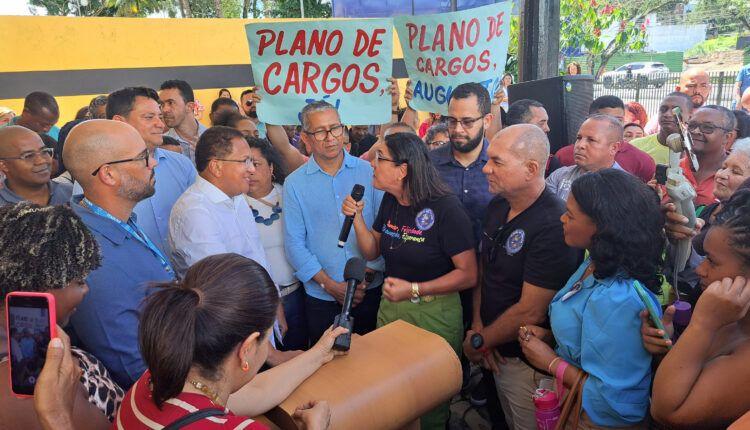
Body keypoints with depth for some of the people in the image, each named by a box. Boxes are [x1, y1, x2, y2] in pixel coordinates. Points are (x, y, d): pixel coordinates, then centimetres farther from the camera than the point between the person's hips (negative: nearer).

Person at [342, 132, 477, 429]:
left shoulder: (445, 207, -21)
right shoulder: (390, 201, 0)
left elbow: (468, 275, -21)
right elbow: (372, 252, 8)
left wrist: (414, 290, -27)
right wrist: (357, 218, -8)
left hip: (434, 312, -6)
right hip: (390, 305, 6)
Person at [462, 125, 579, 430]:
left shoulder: (553, 226, -28)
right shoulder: (497, 207, -1)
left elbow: (530, 313, -26)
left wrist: (478, 342, -13)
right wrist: (477, 325, -6)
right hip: (497, 354, 7)